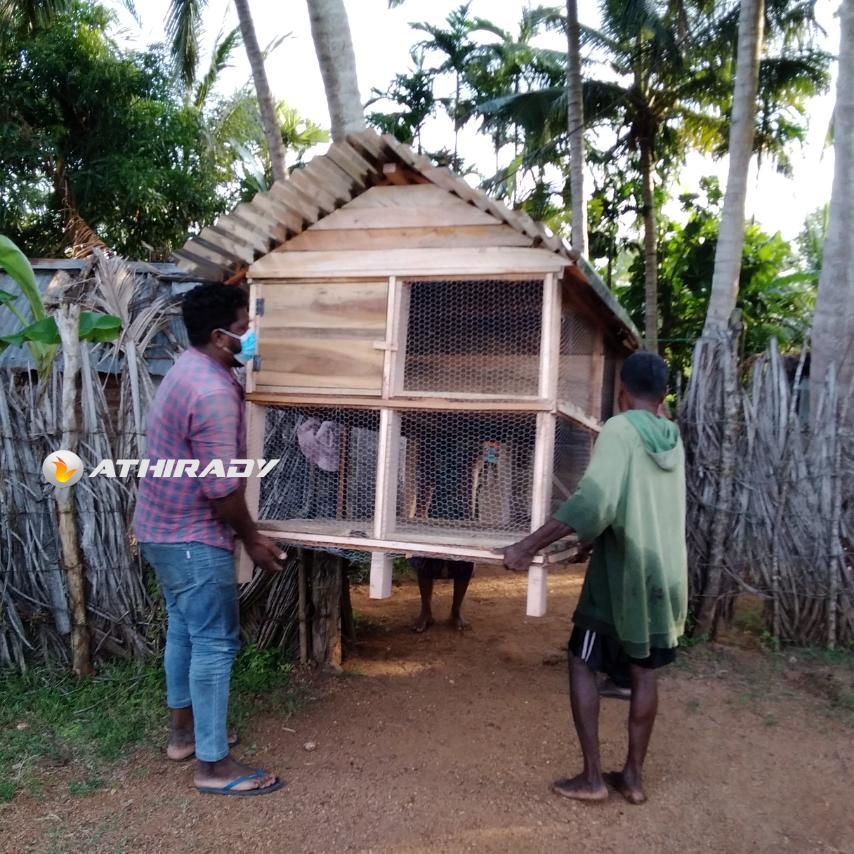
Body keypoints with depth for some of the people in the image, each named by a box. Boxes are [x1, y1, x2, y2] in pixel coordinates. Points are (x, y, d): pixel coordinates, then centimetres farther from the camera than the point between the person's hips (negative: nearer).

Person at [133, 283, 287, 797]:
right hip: (192, 537, -11)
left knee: (185, 629, 21)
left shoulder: (192, 369, 7)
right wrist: (252, 539, -13)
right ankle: (214, 766, 9)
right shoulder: (213, 393, -26)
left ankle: (184, 731, 36)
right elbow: (221, 486, -24)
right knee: (216, 644, -1)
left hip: (163, 527, 11)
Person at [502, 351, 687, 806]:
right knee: (643, 673, 14)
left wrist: (527, 546, -27)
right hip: (666, 574, 7)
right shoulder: (672, 438, 9)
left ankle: (591, 776, 8)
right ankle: (633, 775, 22)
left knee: (582, 665, 7)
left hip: (622, 573, -6)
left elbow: (593, 502, -28)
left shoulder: (620, 430, -13)